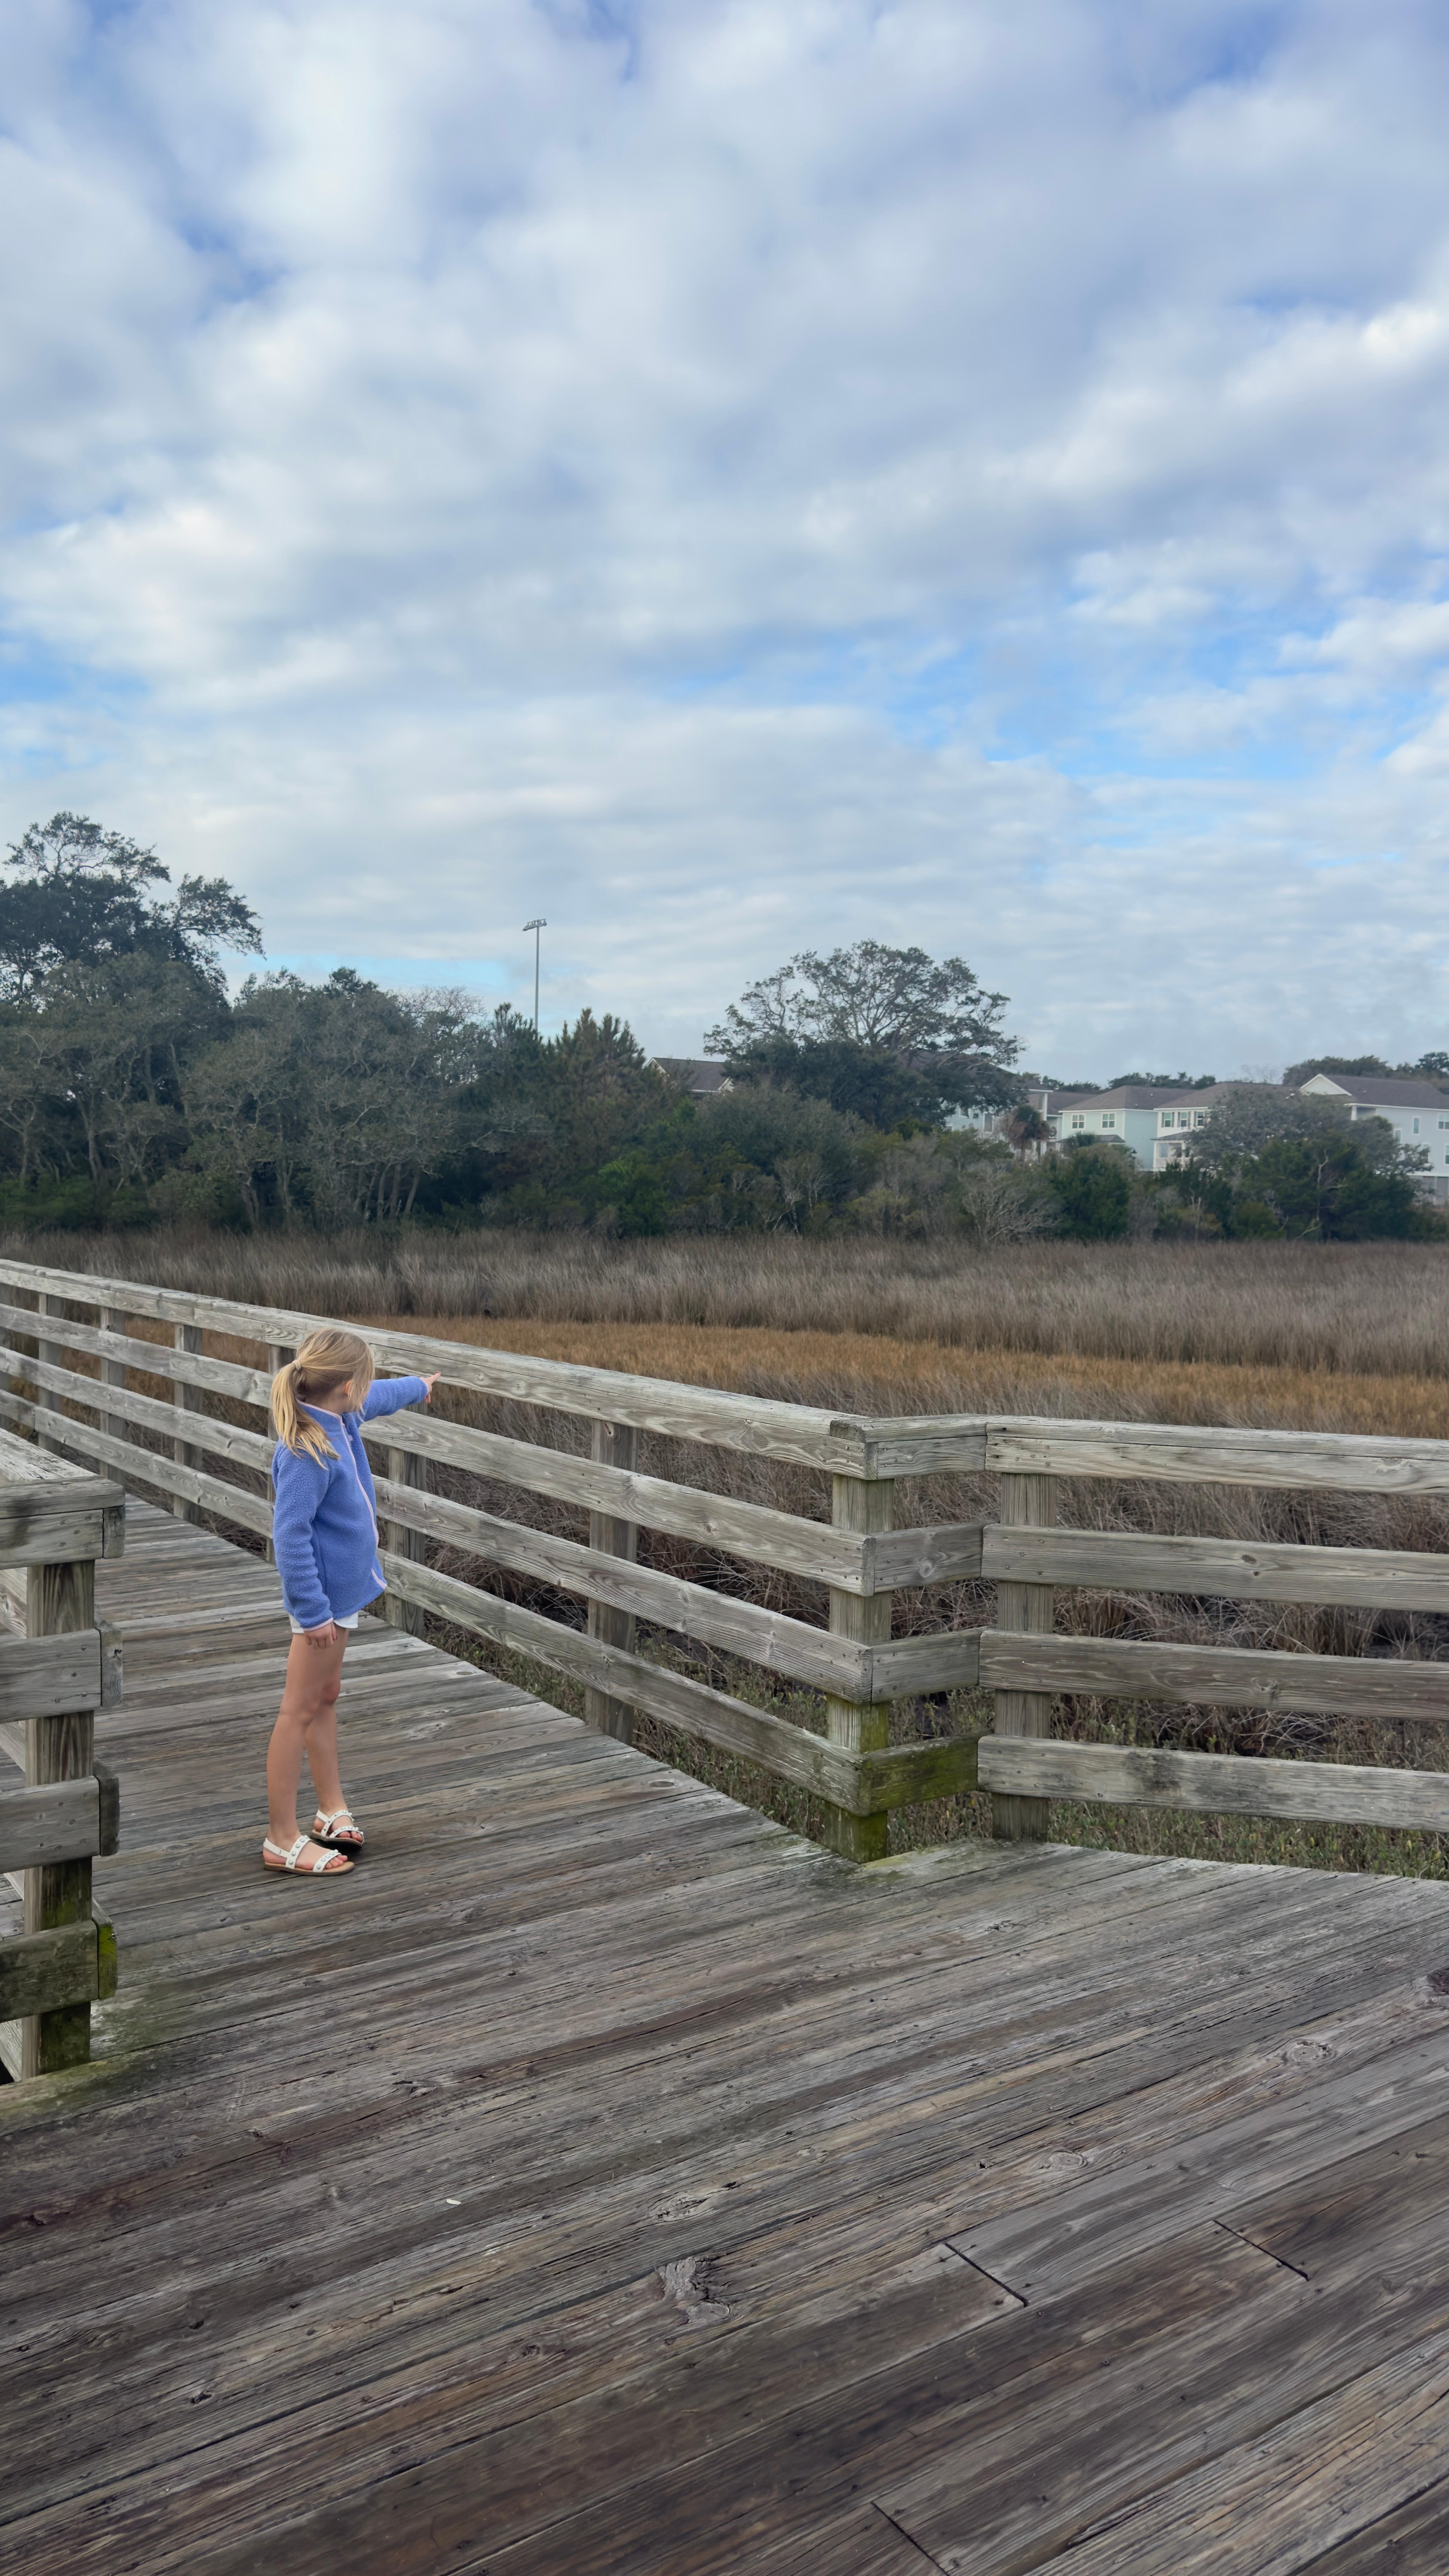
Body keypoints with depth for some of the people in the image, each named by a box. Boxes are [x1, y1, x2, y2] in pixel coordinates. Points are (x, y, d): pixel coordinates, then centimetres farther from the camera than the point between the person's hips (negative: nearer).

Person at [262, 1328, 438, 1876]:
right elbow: (290, 1533, -27)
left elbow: (377, 1399, 25)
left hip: (343, 1585, 10)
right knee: (301, 1710, 0)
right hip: (324, 1593, -10)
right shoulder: (307, 1451, -26)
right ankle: (282, 1839, 10)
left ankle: (332, 1810, 33)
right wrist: (312, 1609, -26)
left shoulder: (339, 1419, 2)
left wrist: (418, 1387, 44)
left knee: (326, 1697, 20)